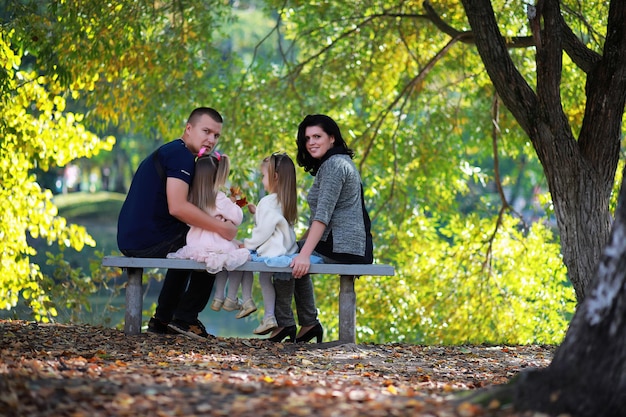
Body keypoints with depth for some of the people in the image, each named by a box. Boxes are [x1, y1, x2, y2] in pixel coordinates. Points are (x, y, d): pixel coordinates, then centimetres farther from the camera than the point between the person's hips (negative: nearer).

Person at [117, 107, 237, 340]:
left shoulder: (169, 152, 21)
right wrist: (221, 228, -19)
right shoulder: (181, 155, -13)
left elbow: (179, 207, 23)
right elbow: (177, 207, -25)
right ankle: (185, 318, 7)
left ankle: (163, 319, 32)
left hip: (131, 240, 10)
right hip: (148, 240, -10)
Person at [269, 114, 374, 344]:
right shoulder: (340, 162, 19)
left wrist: (305, 254, -28)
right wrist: (302, 245, 22)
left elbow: (323, 215, -23)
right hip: (356, 247, 11)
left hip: (340, 249, -11)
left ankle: (284, 323, 8)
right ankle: (309, 324, 27)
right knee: (296, 262, 29)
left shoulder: (333, 165, -14)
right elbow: (320, 215, 22)